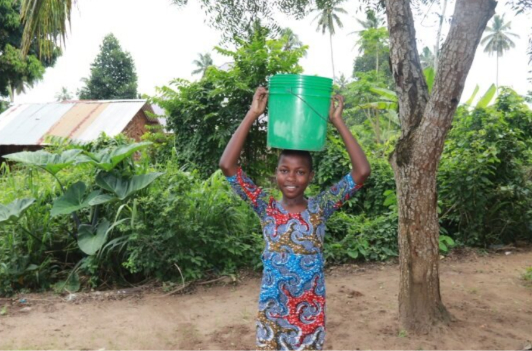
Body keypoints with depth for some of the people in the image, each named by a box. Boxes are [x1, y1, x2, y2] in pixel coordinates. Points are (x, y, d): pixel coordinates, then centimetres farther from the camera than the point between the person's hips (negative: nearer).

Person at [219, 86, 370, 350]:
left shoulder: (319, 208, -7)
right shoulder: (267, 208, -7)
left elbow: (361, 172, -18)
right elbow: (227, 165, -19)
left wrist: (337, 122, -20)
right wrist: (252, 115, -21)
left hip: (310, 311, 0)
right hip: (272, 311, 0)